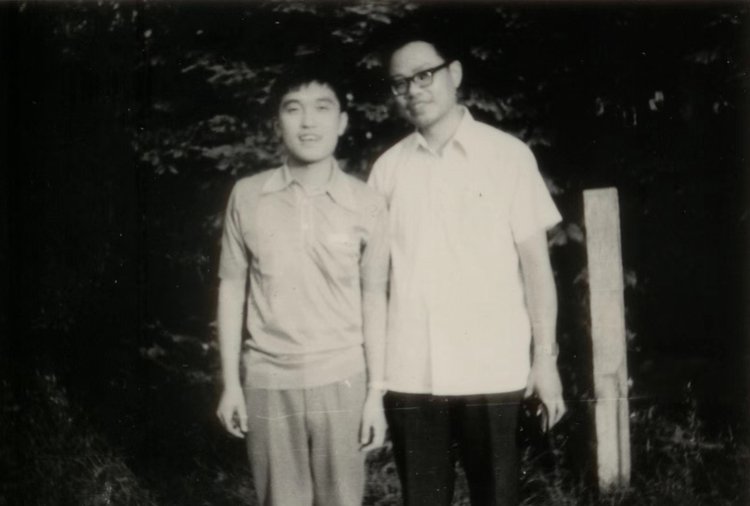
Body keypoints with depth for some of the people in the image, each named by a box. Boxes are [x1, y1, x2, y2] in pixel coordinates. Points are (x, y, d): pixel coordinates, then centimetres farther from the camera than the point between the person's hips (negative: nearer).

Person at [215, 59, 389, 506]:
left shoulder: (367, 204, -4)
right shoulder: (247, 197, -2)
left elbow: (374, 300, 1)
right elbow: (232, 289, 5)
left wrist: (376, 392, 0)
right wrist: (230, 382, 3)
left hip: (342, 382, 0)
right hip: (268, 383, 1)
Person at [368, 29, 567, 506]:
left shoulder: (508, 154, 0)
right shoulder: (388, 167, 6)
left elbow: (535, 261, 1)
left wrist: (546, 357, -3)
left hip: (492, 370, -2)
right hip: (409, 373, 2)